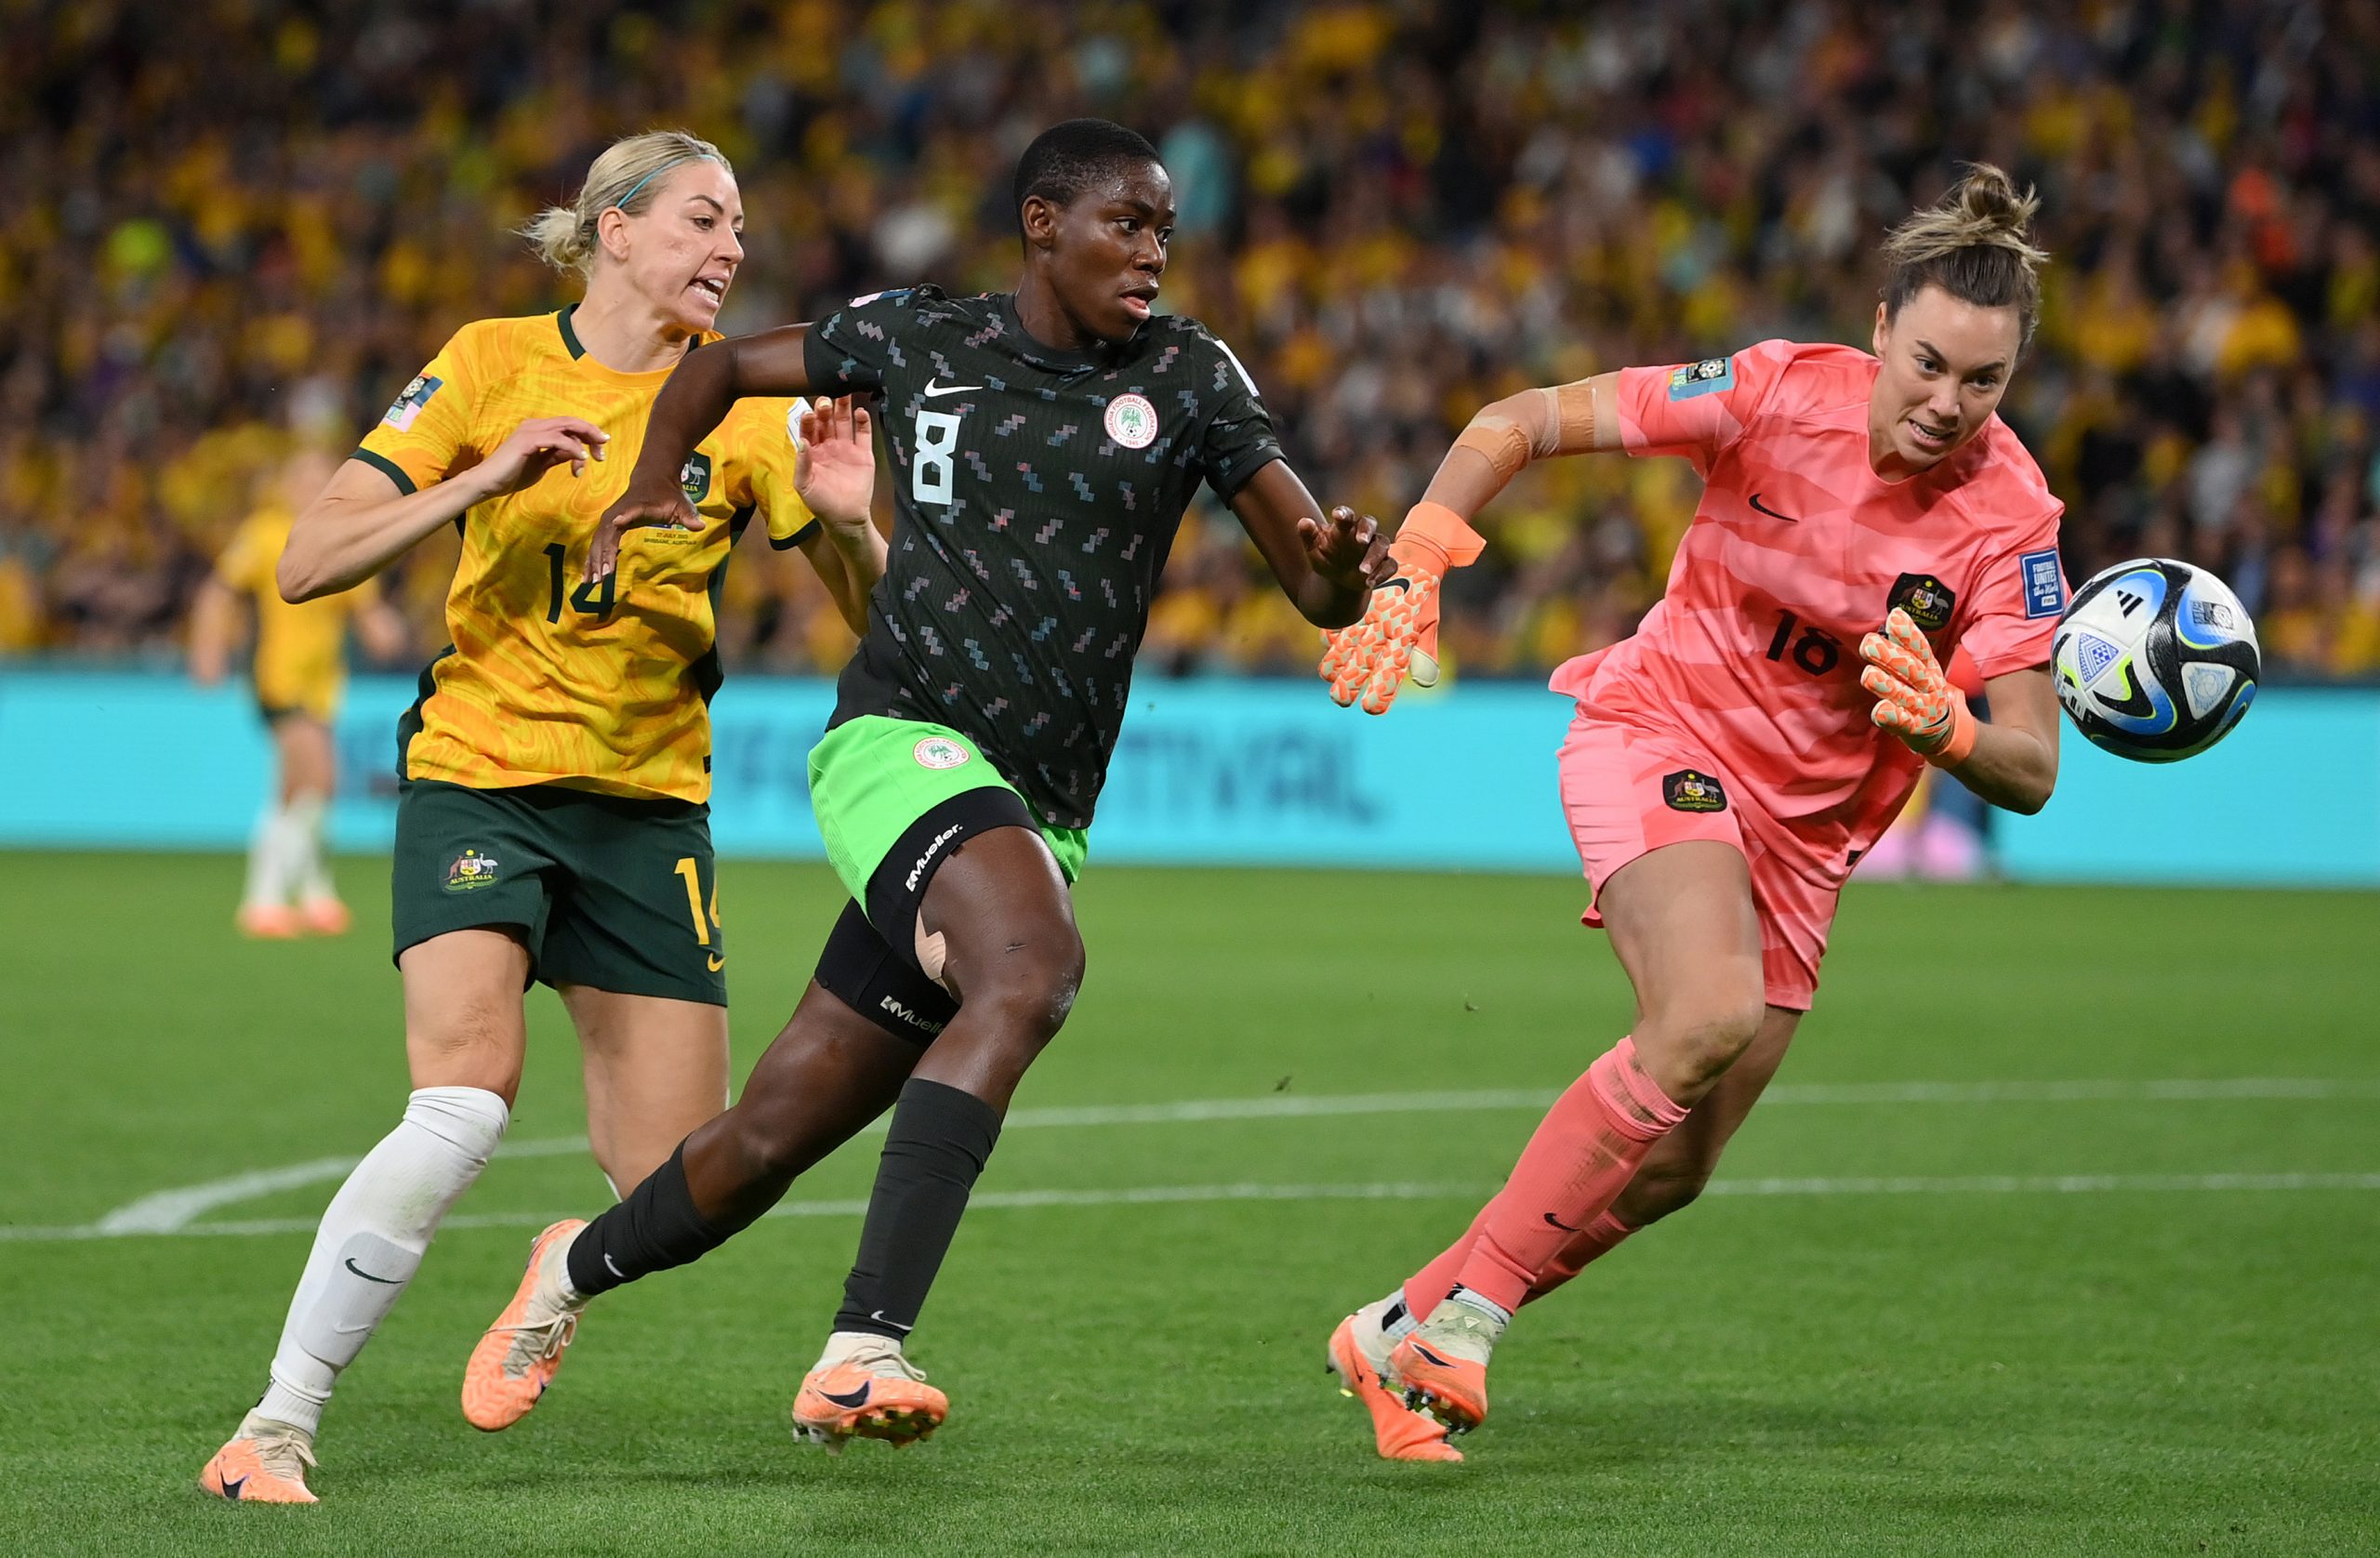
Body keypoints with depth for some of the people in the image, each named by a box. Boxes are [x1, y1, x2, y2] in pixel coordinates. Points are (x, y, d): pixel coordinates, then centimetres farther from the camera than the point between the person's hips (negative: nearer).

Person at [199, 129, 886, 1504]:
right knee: (466, 1104, -25)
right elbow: (309, 563, -9)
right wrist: (485, 477, -22)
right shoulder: (494, 364, -3)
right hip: (478, 775, -3)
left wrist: (848, 520, -21)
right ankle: (278, 1425, -14)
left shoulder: (743, 401, 2)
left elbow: (877, 612, 1)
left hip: (649, 807, 3)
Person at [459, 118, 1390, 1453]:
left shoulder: (1187, 376, 5)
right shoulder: (919, 339, 5)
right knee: (1035, 962, -35)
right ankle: (866, 1344, -40)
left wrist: (1344, 569, -24)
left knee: (776, 1139, 7)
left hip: (1041, 821, 3)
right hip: (906, 742, -3)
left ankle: (581, 1267, 37)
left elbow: (1318, 590, 0)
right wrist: (650, 486, 3)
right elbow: (724, 367, 21)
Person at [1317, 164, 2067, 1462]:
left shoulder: (2010, 520, -15)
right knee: (1710, 1015, -31)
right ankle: (1466, 1304, -22)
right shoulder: (1780, 393, -18)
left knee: (1669, 1170, 3)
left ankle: (1400, 1332, 22)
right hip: (1658, 730, -4)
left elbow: (2030, 772, -16)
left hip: (1809, 826, 4)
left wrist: (1941, 726, -37)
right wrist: (1413, 569, -23)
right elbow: (1518, 425, -11)